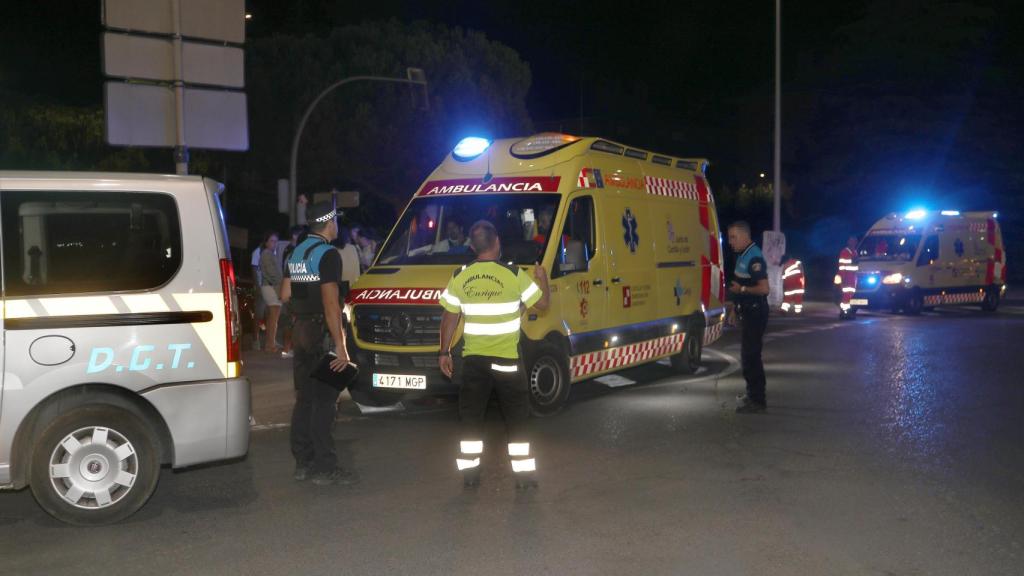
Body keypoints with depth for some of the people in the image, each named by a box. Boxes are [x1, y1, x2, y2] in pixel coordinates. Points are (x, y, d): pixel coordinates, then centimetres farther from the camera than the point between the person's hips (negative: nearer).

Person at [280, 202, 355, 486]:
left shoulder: (297, 252, 13)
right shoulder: (327, 254, -14)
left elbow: (285, 294, 18)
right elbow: (330, 302, -21)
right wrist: (340, 346, -21)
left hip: (300, 331, 9)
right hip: (321, 333, -9)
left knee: (305, 399, 12)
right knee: (324, 401, -6)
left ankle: (302, 462, 17)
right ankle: (324, 468, -4)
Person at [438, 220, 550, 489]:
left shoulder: (460, 278, 0)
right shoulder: (514, 275, -9)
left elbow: (449, 317, 5)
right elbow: (542, 303, 1)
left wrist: (444, 352, 15)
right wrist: (542, 278, 20)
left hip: (473, 359, 2)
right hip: (507, 358, -2)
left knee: (471, 417, 11)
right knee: (516, 418, 9)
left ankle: (470, 472, 13)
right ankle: (524, 473, 10)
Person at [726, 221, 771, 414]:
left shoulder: (754, 258, -19)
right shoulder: (743, 255, 13)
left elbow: (764, 288, -26)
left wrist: (741, 289, -18)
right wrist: (734, 307, 22)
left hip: (755, 314, -10)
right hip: (747, 313, 10)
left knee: (750, 356, -8)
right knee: (749, 355, 18)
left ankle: (757, 400, -4)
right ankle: (754, 393, 30)